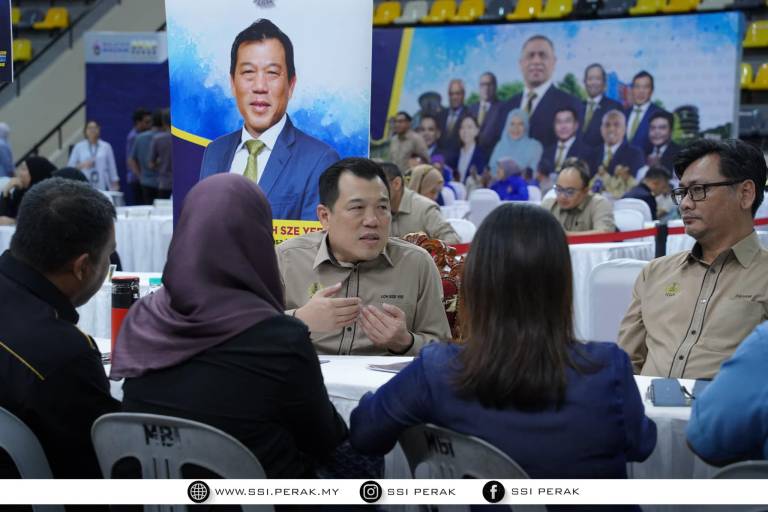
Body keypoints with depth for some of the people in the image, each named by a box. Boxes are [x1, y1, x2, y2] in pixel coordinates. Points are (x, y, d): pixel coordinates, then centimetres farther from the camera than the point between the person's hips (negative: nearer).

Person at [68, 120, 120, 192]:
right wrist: (82, 165, -11)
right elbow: (70, 166, 7)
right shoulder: (79, 147, 4)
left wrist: (115, 184, 5)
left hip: (102, 186, 0)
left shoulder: (106, 146, 6)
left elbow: (112, 167, 8)